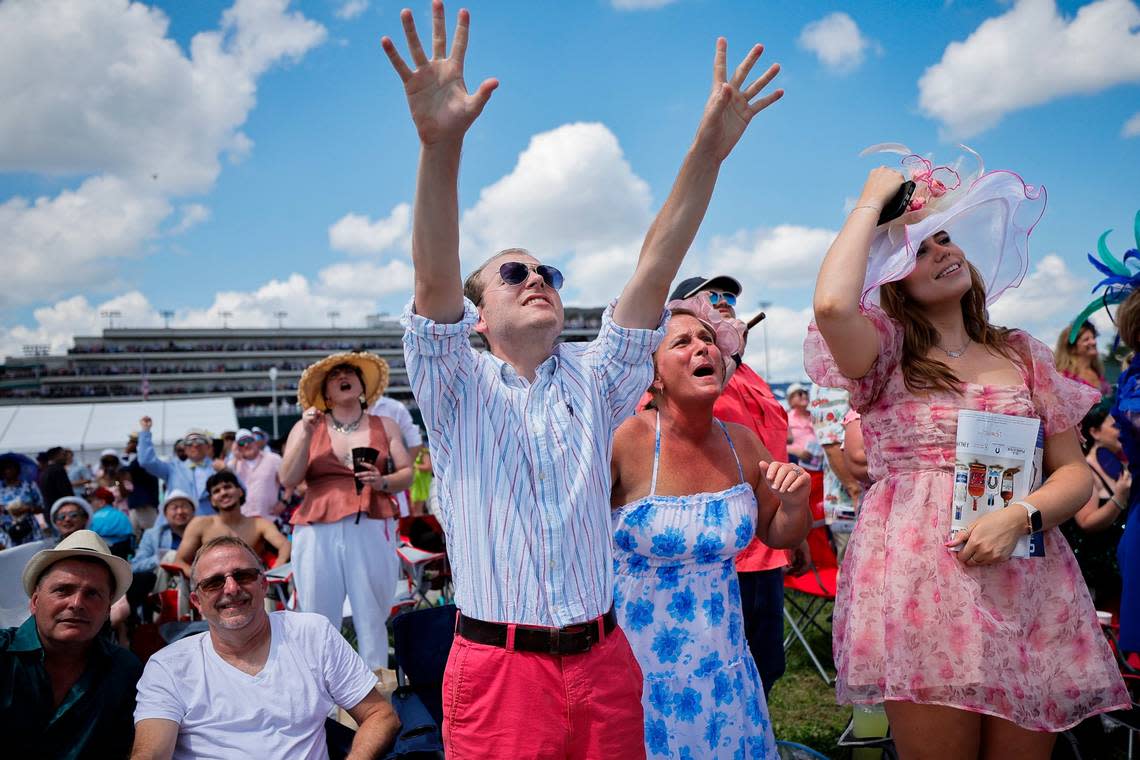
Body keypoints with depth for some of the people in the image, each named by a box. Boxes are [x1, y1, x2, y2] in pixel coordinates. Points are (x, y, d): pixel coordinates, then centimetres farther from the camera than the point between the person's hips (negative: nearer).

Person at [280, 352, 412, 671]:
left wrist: (383, 482, -9)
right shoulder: (305, 426, 12)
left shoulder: (385, 426, 15)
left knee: (372, 620, 0)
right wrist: (307, 435, -6)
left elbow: (407, 473, 11)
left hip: (372, 528, 0)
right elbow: (287, 480, 4)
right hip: (318, 532, 0)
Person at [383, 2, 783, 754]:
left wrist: (708, 152, -11)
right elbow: (434, 278, -17)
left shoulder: (594, 380, 8)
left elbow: (654, 273, -2)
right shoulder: (458, 386, 0)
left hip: (603, 663, 3)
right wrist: (441, 143, -31)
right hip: (497, 670, -2)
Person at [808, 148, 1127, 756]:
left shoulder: (1022, 354, 13)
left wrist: (1020, 516, -11)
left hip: (1027, 587, 4)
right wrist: (872, 202, -6)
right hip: (921, 583, -3)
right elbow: (832, 305, -20)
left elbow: (1074, 471, 11)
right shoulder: (885, 353, 3)